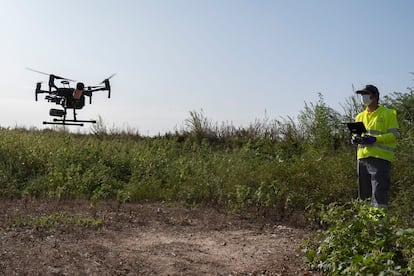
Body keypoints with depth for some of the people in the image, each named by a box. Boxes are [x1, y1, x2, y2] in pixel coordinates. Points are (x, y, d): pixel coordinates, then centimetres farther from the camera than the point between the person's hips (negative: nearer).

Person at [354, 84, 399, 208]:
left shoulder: (388, 113, 2)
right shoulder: (360, 116, 19)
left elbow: (394, 135, -4)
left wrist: (375, 139, -18)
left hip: (380, 157, -6)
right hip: (363, 157, 6)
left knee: (379, 193, -10)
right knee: (364, 193, 10)